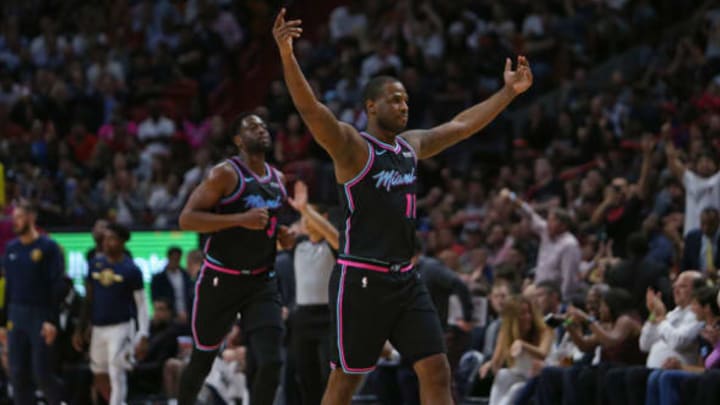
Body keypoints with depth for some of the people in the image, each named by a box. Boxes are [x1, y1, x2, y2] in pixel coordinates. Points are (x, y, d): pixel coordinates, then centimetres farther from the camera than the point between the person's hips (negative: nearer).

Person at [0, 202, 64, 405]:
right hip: (17, 317, 5)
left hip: (40, 316, -5)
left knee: (42, 372, -6)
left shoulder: (48, 247, -5)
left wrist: (52, 321, -17)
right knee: (18, 373, 2)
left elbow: (57, 286, -9)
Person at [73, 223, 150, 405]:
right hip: (98, 328, 5)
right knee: (100, 378, 10)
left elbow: (141, 304, -6)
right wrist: (81, 329, 12)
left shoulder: (131, 270, -7)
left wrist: (143, 336, -14)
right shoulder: (95, 264, 6)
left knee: (117, 375, -11)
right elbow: (89, 299, 13)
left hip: (120, 327, -5)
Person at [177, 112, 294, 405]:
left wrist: (282, 235, 5)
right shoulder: (226, 174, -12)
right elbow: (187, 219, -19)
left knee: (270, 363, -12)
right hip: (220, 280, -4)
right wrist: (241, 219, -28)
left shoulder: (278, 180, 9)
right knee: (202, 360, 10)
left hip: (262, 282, 4)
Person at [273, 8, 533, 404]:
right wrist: (286, 55, -38)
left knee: (437, 370, 0)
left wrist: (509, 92, 24)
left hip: (404, 278, 7)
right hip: (360, 279, -7)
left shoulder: (412, 145, 14)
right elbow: (310, 109, -24)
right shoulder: (350, 145, -9)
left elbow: (462, 125, 25)